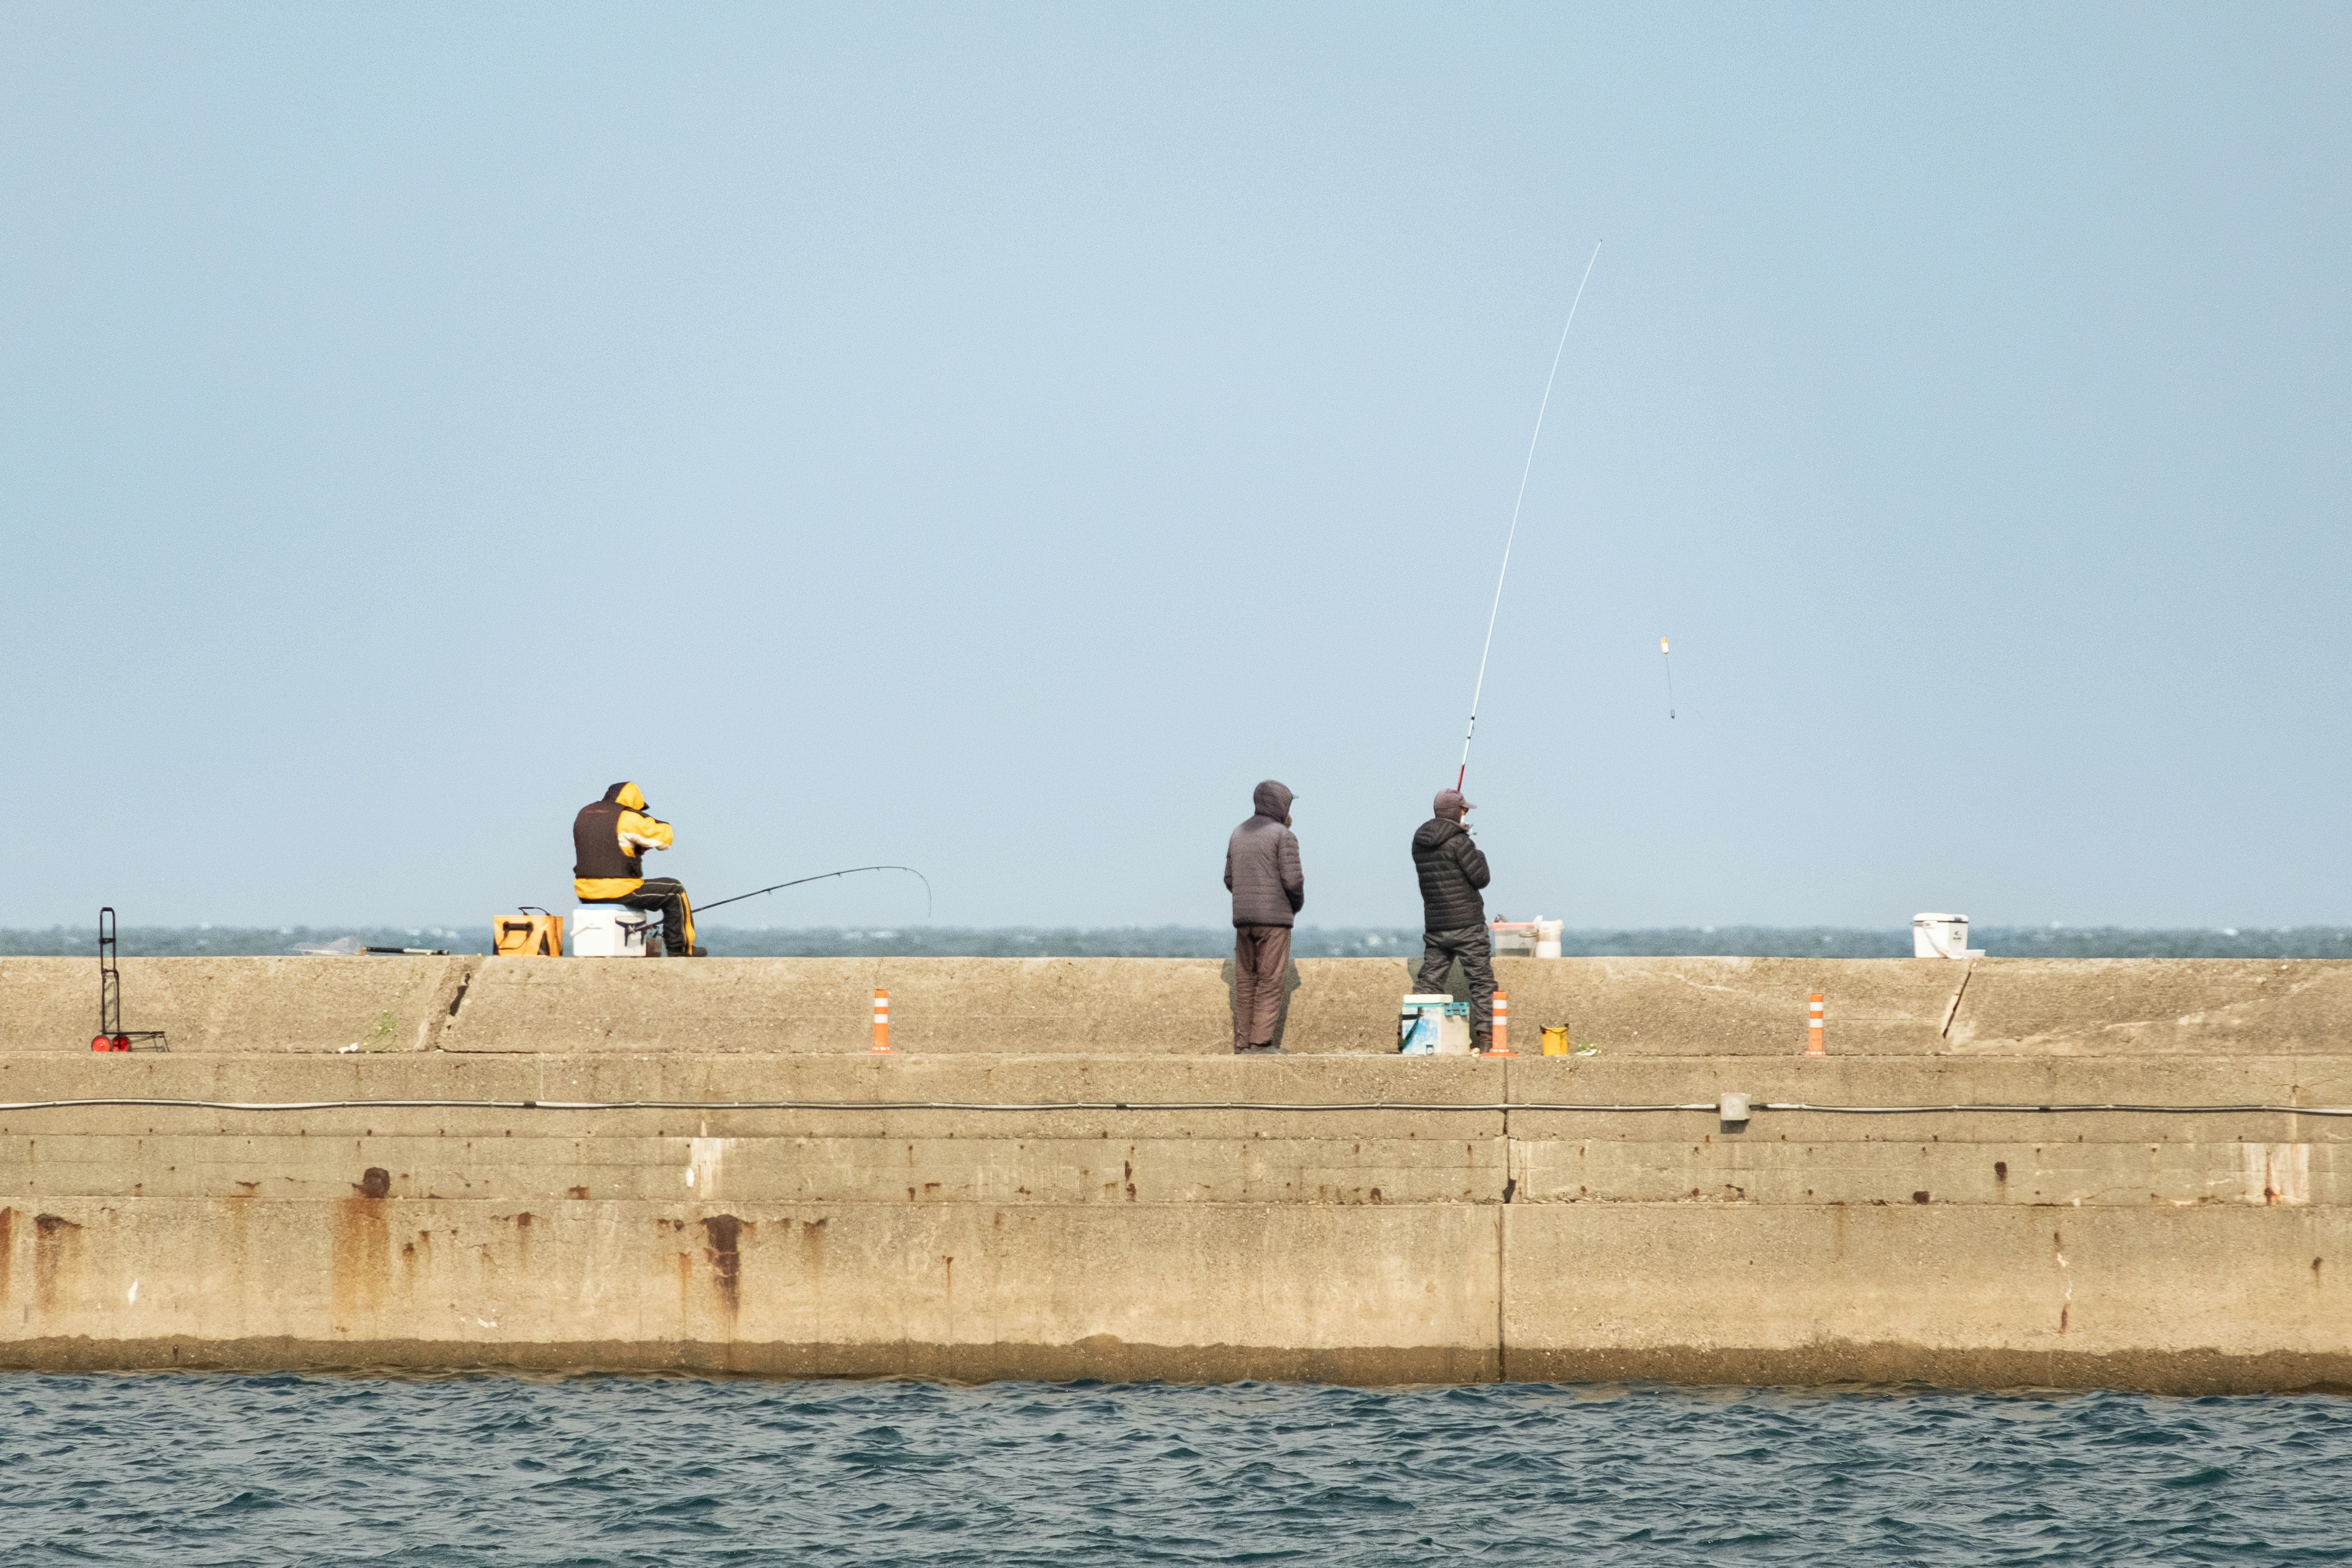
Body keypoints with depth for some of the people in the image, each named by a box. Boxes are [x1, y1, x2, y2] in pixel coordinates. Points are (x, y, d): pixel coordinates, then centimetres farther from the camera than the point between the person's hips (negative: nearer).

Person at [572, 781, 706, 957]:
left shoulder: (584, 815, 13)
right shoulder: (627, 818, -9)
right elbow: (664, 838, -5)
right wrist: (646, 818, 11)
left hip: (586, 893, 7)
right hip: (620, 890, -7)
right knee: (675, 891, 9)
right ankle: (681, 952, 12)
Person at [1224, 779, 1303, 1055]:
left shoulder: (1239, 834, 13)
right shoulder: (1283, 836, -7)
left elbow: (1230, 880, 15)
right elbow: (1292, 879, -14)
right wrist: (1298, 904, 5)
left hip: (1243, 918, 6)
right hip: (1274, 917, -6)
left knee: (1246, 981, 8)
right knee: (1270, 981, -4)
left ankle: (1243, 1042, 5)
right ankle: (1261, 1042, -9)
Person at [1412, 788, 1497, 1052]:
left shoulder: (1420, 842, 7)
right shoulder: (1459, 842, -14)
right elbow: (1482, 879, -11)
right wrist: (1478, 854, 7)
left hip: (1435, 926, 6)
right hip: (1467, 925, -6)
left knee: (1429, 981, 9)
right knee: (1482, 981, 0)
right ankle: (1486, 1037, -6)